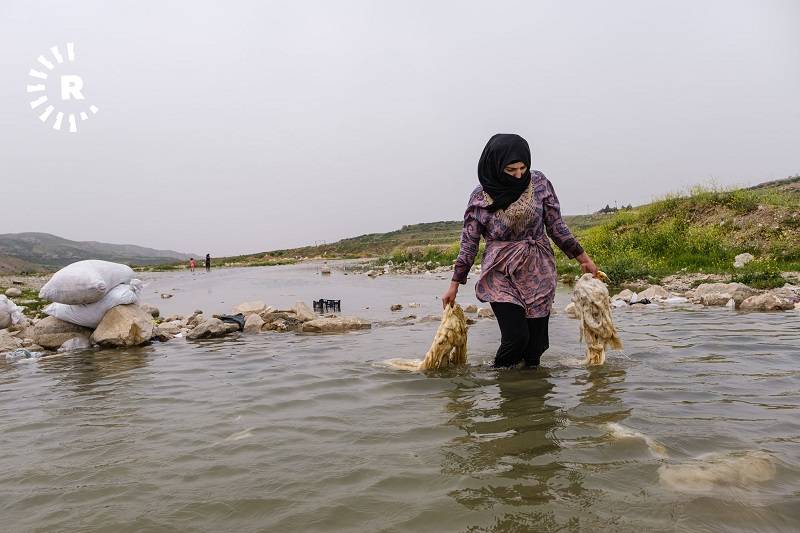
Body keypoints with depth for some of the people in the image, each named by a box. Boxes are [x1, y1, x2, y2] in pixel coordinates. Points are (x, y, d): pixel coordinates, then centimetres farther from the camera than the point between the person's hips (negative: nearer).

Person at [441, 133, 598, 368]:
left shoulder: (539, 183, 0)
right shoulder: (479, 197, -4)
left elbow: (556, 226, 9)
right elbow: (469, 243, 1)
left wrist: (583, 258, 11)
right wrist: (454, 285, 2)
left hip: (539, 274, 3)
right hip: (501, 275, -2)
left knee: (536, 343, 2)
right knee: (516, 337, -14)